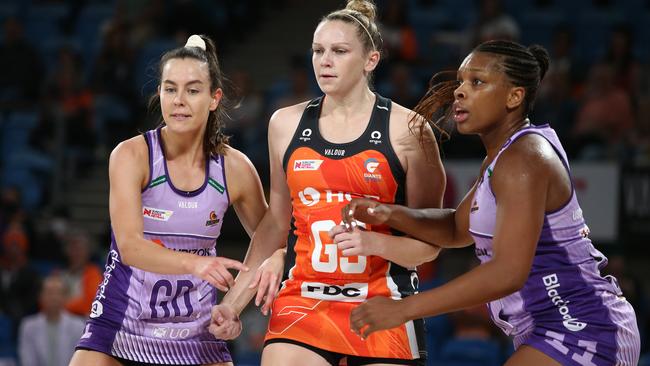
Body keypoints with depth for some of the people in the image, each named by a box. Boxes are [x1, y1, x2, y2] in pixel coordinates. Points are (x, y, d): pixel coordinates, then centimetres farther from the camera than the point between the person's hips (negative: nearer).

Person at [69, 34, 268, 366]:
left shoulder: (235, 168, -3)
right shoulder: (132, 155, -11)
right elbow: (129, 247, -23)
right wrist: (194, 263, -39)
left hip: (194, 335, 2)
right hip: (121, 325, -2)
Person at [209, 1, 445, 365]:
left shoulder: (407, 129, -3)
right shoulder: (286, 124, 8)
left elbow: (429, 243, -1)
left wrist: (374, 242, -20)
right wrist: (233, 301, 12)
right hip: (303, 301, 2)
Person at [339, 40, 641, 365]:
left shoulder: (523, 158, -18)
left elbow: (507, 272, -28)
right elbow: (458, 228, 22)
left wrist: (403, 309, -28)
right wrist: (390, 215, 3)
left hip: (577, 335, -11)